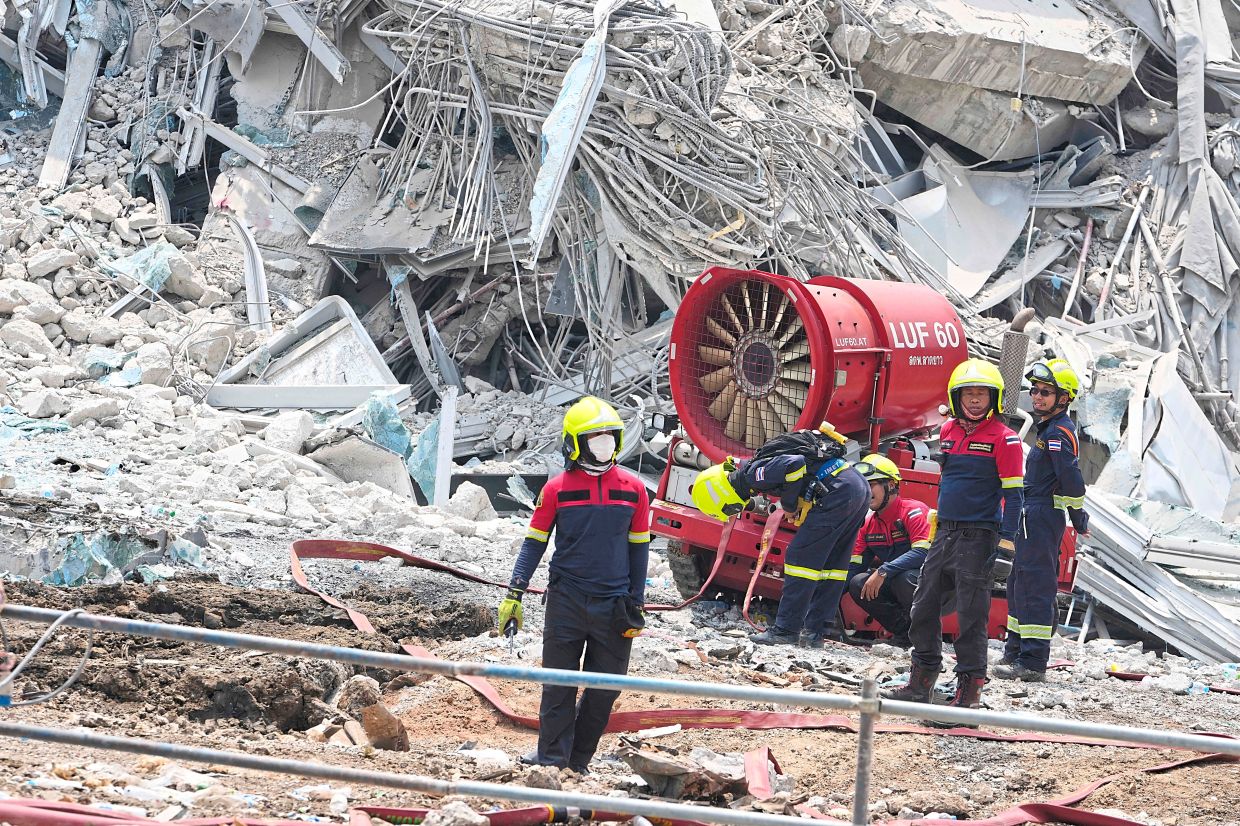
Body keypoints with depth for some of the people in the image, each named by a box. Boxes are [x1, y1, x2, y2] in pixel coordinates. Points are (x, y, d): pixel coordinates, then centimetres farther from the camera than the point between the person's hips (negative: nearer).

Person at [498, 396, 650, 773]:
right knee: (558, 686, -1)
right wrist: (514, 594, -5)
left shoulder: (633, 490, 2)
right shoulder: (557, 490, -2)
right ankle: (551, 759, 4)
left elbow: (638, 548, 9)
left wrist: (635, 604, 6)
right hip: (566, 601, -2)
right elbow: (534, 543, 3)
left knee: (604, 689, 5)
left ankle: (578, 760, 15)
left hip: (613, 606, 2)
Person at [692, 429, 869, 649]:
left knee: (800, 558, -4)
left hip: (837, 490, -10)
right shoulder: (760, 469, 21)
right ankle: (814, 632, 17)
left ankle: (786, 630, -2)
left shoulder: (753, 473, -9)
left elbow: (796, 464, -24)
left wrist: (789, 504, -9)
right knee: (830, 566, 14)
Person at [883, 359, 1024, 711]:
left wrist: (1006, 544, -16)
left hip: (978, 537, -7)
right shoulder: (948, 431, 11)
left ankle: (970, 688, 4)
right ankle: (922, 681, 20)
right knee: (924, 606, 9)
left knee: (971, 615, -3)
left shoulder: (1003, 439, -9)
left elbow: (1013, 495, -10)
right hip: (945, 533, 7)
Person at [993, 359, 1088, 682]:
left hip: (1041, 518, -11)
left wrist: (1078, 518, -12)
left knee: (1034, 586, -10)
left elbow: (1071, 479, -20)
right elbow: (1069, 479, 23)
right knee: (1019, 583, 19)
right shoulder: (1050, 428, 17)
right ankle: (1016, 652, 29)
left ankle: (1033, 663, -10)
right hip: (1033, 518, 11)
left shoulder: (1058, 432, -16)